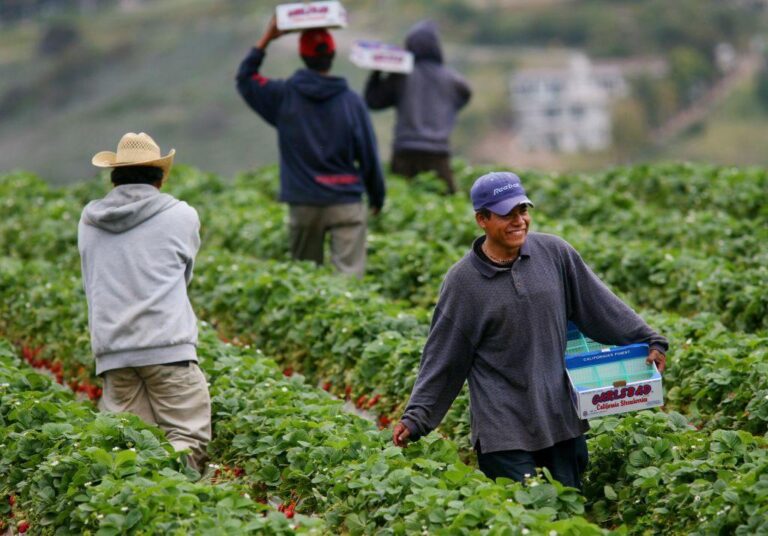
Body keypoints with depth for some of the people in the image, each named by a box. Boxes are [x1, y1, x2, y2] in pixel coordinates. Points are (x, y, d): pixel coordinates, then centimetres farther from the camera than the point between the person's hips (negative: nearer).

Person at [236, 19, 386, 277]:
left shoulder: (283, 96, 0)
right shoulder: (351, 101, -3)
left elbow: (245, 77, 17)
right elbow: (368, 155, 1)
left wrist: (266, 39, 15)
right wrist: (377, 196, 13)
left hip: (303, 204, 2)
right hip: (346, 203, -2)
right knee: (350, 273, -8)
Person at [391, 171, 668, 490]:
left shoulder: (555, 254, 2)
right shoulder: (463, 282, -5)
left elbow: (599, 306, 10)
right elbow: (443, 360, 1)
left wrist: (649, 342, 9)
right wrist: (416, 418, -3)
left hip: (562, 418, 3)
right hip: (503, 428, -3)